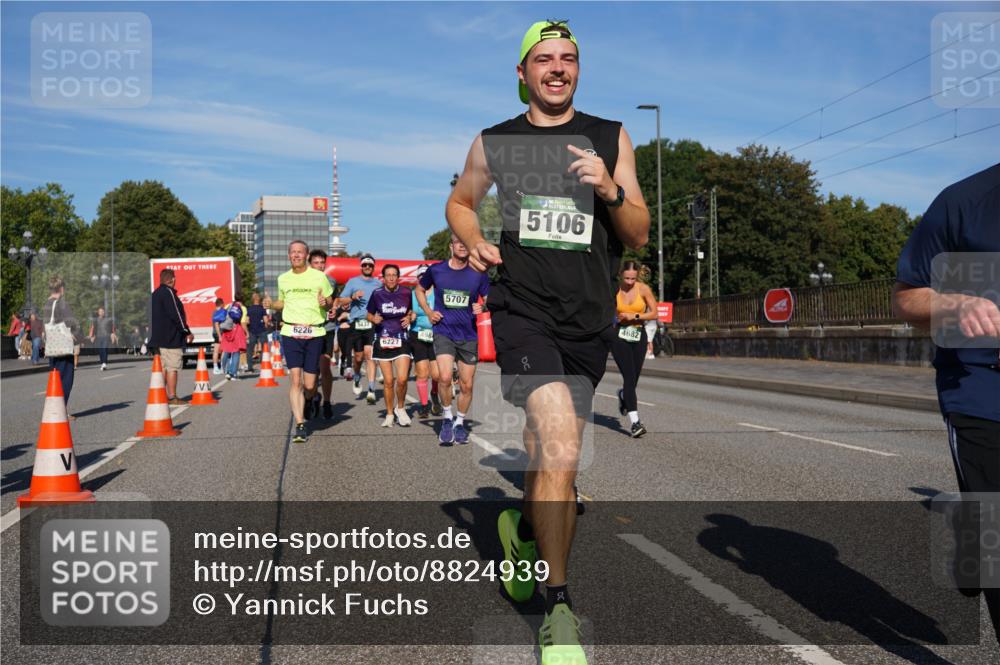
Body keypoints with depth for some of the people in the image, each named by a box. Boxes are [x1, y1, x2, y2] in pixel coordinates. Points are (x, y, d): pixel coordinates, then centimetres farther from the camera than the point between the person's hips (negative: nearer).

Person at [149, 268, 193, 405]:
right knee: (172, 367, -7)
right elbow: (176, 315, -18)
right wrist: (187, 332, -11)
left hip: (158, 337, 10)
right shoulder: (168, 292, -13)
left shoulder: (155, 294, 17)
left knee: (163, 367, 12)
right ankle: (172, 397, -7)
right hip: (171, 338, -10)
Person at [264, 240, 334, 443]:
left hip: (314, 333, -1)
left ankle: (308, 401, 37)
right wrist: (270, 304, 4)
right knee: (296, 380, -12)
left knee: (309, 384, 0)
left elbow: (330, 302, 12)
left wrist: (325, 302, -11)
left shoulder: (319, 277, 4)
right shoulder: (283, 279, 12)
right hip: (290, 332, 1)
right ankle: (300, 426, -9)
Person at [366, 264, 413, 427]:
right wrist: (374, 319, -11)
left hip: (402, 339, 0)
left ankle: (400, 408, 14)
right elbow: (369, 314, 11)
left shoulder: (406, 293, 2)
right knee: (388, 380, 1)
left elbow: (411, 311, 18)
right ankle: (389, 414, 18)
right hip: (383, 340, 0)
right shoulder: (377, 294, 0)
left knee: (402, 379, -12)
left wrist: (410, 317, -3)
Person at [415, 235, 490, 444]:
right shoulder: (436, 270, 0)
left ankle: (460, 422, 29)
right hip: (444, 332, -1)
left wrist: (483, 308, -13)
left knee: (467, 385, 7)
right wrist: (428, 312, 3)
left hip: (469, 336, 1)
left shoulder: (478, 274, 0)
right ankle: (447, 418, 3)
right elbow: (419, 289, 17)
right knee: (444, 378, -20)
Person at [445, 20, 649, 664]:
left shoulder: (612, 139, 9)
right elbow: (459, 203, 25)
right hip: (522, 310, -2)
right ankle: (559, 611, -7)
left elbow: (639, 235, 8)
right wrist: (475, 242, 4)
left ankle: (524, 529, 48)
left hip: (589, 321, 3)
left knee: (553, 457, 13)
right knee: (562, 451, -21)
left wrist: (610, 190, -12)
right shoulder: (492, 144, 9)